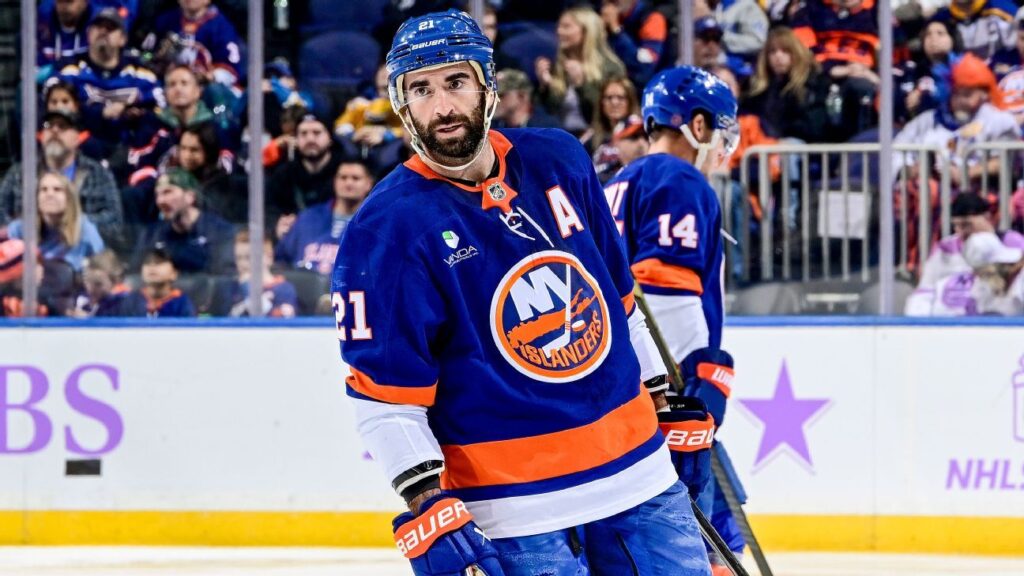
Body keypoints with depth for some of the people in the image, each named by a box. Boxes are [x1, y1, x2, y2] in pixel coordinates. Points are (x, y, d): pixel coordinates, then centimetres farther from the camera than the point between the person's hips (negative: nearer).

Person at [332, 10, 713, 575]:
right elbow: (382, 392, -13)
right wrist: (428, 505, -20)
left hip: (638, 468, 5)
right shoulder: (387, 230, -11)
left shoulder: (558, 162, 5)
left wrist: (664, 401, 20)